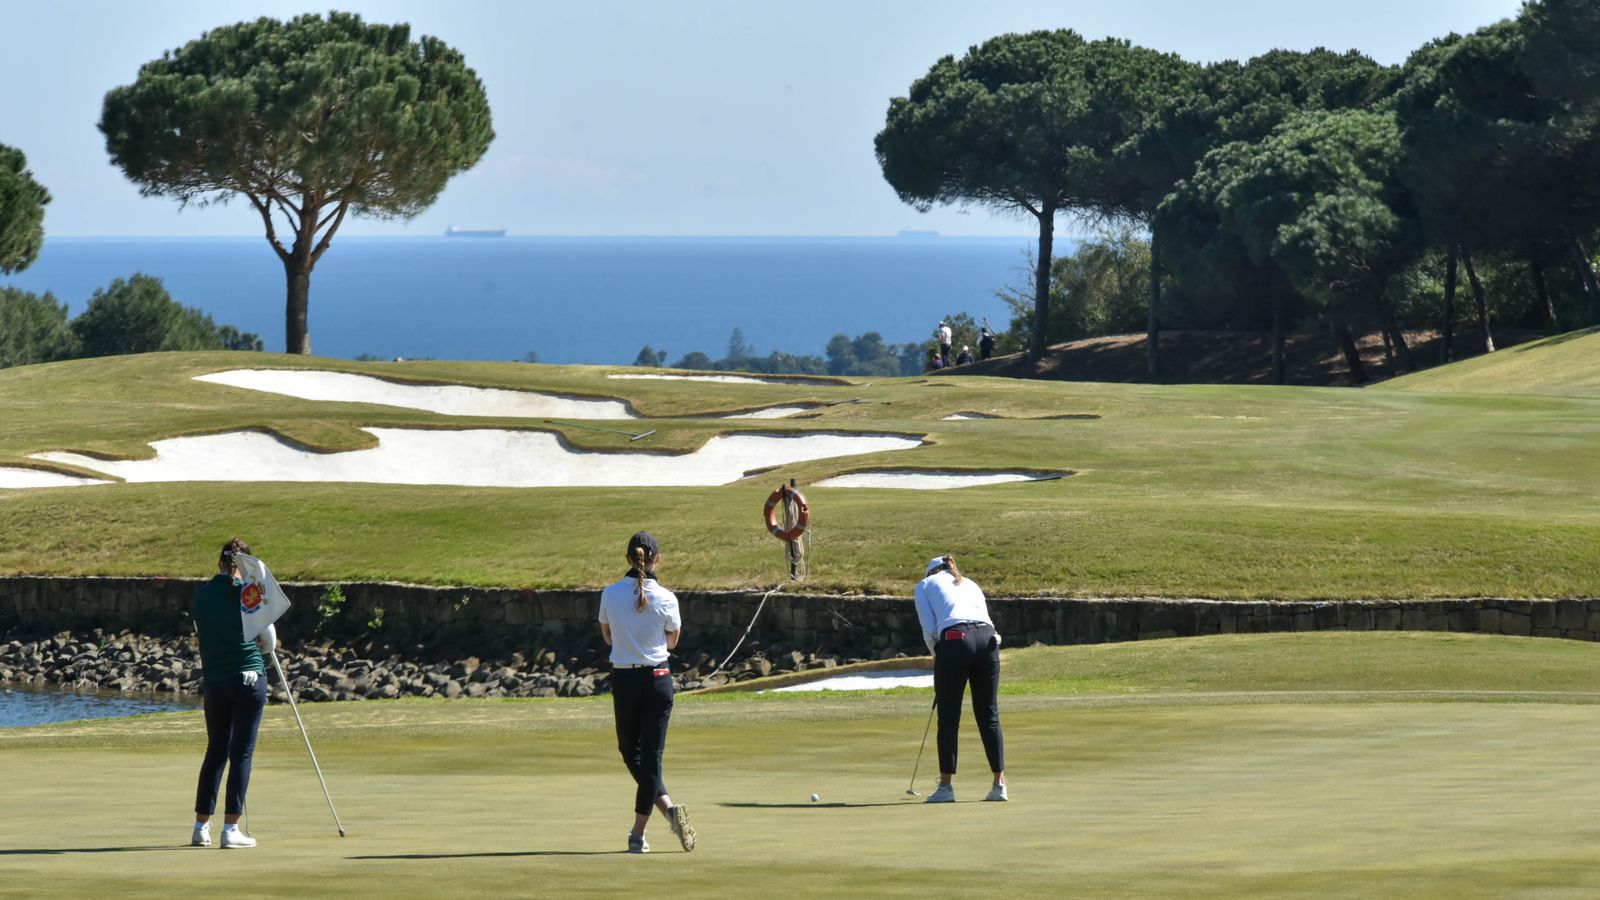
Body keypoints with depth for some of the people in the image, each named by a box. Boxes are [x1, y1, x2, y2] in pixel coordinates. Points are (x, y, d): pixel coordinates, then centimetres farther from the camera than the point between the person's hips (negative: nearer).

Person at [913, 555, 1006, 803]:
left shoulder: (925, 585, 21)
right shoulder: (970, 584, 32)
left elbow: (929, 630, 8)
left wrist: (938, 655, 22)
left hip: (955, 640, -4)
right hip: (988, 638, 4)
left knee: (948, 717, 3)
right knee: (989, 715, 9)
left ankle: (945, 786, 3)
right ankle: (999, 784, 7)